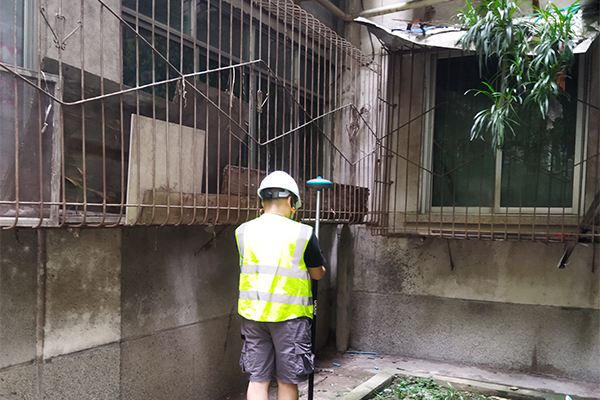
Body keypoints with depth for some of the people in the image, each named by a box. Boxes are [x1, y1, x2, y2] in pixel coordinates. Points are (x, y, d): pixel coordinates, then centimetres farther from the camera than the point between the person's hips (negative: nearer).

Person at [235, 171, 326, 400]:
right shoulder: (303, 234, -9)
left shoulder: (243, 232, 3)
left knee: (257, 380, 11)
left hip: (252, 313, 4)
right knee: (287, 381, 10)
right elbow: (317, 274, 1)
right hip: (289, 315, -3)